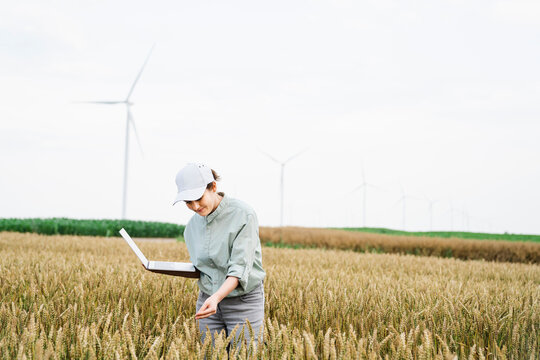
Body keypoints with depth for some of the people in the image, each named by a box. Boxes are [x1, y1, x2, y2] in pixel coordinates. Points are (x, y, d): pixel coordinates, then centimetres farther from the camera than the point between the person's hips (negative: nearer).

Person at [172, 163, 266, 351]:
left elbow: (240, 267, -22)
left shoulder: (244, 215, -15)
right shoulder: (193, 224, 5)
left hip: (244, 301, -5)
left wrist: (217, 297, -36)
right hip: (208, 301, 5)